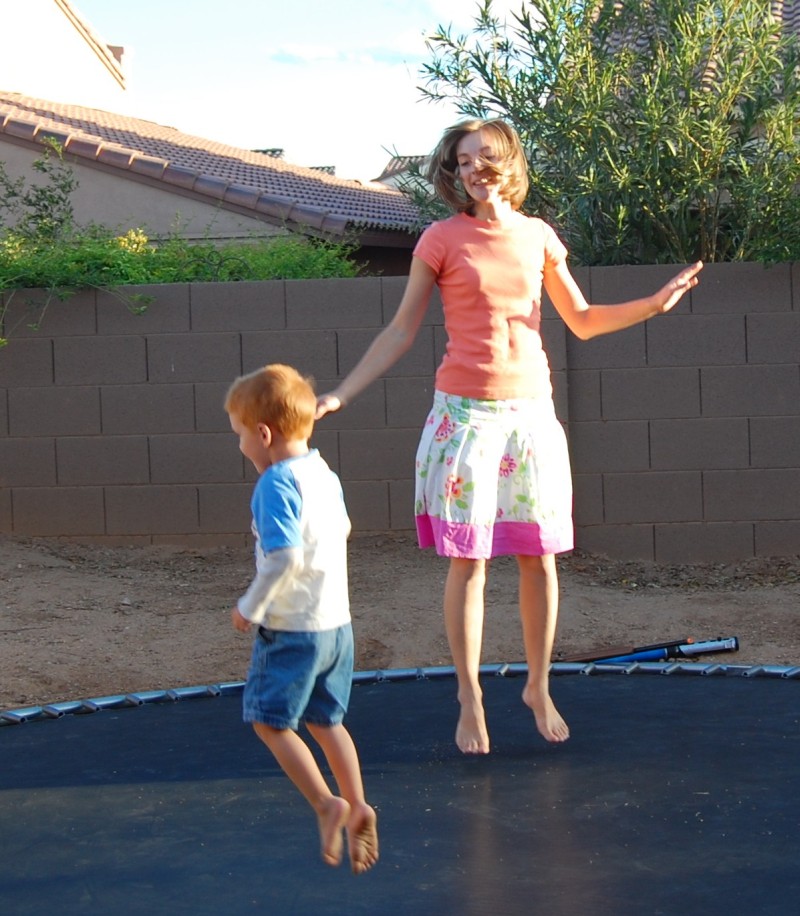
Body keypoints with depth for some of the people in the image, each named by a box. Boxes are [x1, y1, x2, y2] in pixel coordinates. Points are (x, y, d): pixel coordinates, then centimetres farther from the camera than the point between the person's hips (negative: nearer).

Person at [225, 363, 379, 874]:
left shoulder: (275, 485, -19)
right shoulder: (324, 474, 7)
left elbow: (284, 558, -28)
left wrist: (250, 608, -16)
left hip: (291, 627, -8)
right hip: (337, 621, 8)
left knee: (271, 721, 5)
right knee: (326, 720, 18)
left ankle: (327, 804, -5)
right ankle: (357, 806, 11)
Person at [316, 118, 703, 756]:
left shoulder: (538, 236, 7)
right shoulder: (443, 239, -2)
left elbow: (582, 321, 15)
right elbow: (401, 331, 0)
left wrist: (655, 304, 3)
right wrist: (340, 395, -5)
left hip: (532, 411, 3)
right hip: (466, 414, -3)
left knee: (539, 558, 5)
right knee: (468, 561, 1)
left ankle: (539, 688, 22)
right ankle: (470, 702, 13)